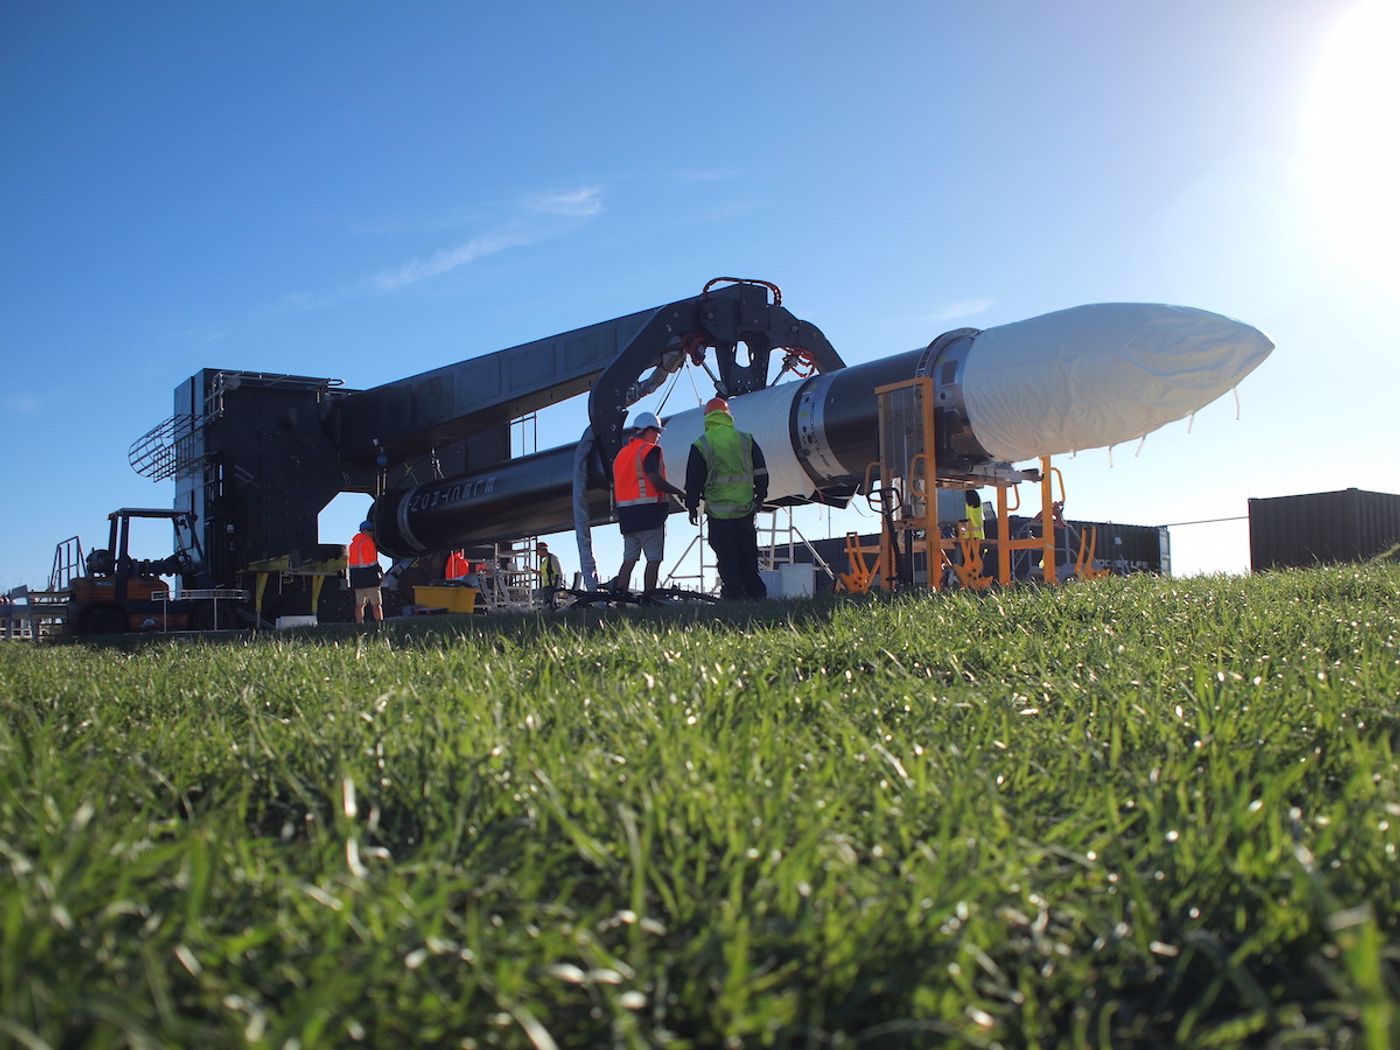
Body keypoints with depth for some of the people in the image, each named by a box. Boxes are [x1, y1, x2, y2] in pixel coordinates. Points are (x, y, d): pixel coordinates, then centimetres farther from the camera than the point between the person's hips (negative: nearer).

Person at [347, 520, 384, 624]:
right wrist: (381, 571, -2)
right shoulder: (368, 542, -10)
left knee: (359, 604, 9)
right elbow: (373, 561, -13)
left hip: (356, 577, 8)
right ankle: (380, 624, -10)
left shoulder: (353, 543, 16)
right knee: (376, 604, -5)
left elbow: (350, 560, 15)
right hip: (369, 576, -8)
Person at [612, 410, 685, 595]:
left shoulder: (622, 453, 19)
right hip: (648, 511, -7)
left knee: (629, 559, 9)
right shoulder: (650, 449, -6)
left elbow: (616, 485, 17)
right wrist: (679, 492, -7)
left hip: (626, 512, 8)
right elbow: (655, 479, -19)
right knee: (654, 559, -3)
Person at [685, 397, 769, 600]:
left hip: (718, 511, -3)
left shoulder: (700, 445, -5)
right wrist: (759, 497, 19)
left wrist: (692, 506, 8)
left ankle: (734, 595, 2)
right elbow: (761, 473, 9)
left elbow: (694, 481, -2)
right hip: (745, 509, 3)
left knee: (727, 559, 2)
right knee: (748, 556, 12)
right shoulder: (746, 440, 4)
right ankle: (756, 592, 15)